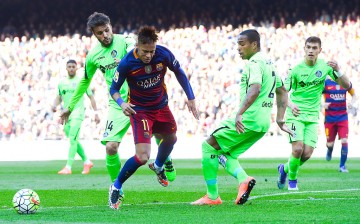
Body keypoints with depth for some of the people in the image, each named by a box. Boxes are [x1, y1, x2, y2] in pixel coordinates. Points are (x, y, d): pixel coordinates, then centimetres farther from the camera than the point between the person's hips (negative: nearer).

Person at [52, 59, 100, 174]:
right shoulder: (62, 83, 13)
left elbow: (91, 97, 4)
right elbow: (59, 97, 23)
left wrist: (96, 113, 0)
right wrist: (55, 105, 1)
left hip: (77, 114, -6)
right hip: (66, 114, 6)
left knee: (73, 139, -17)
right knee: (74, 141, 10)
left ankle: (68, 167, -22)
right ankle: (87, 161, 27)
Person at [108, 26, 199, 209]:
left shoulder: (164, 54, -20)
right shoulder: (127, 63, -27)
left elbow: (179, 72, 0)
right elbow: (114, 88, -14)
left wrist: (191, 98, 0)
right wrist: (121, 103, -35)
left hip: (161, 106, 5)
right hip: (139, 110, -5)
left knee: (171, 138, 29)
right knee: (142, 157, -19)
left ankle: (158, 166, 62)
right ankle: (116, 187, 4)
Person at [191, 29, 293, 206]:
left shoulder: (254, 63, -11)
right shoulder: (269, 63, 19)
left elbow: (255, 89, -28)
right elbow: (282, 91, 26)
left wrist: (240, 113, -36)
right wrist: (280, 120, 26)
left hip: (248, 120, -10)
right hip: (263, 124, 10)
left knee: (208, 146, 2)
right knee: (224, 153, 17)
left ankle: (212, 196, 0)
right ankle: (243, 179, -10)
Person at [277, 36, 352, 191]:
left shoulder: (325, 66, -2)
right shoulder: (296, 69, -9)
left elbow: (347, 86, -2)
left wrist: (337, 70, -21)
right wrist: (291, 105, -28)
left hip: (313, 117, 3)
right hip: (296, 114, -3)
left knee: (307, 153, -5)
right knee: (298, 149, -19)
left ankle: (285, 169, 25)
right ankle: (292, 179, 7)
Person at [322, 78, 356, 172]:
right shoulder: (326, 82, -5)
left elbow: (353, 95, 17)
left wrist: (352, 103, -4)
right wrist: (323, 104, -21)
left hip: (343, 116, 1)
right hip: (330, 117, -1)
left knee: (344, 141, -11)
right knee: (330, 143, 6)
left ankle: (342, 166, 3)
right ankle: (329, 150, 45)